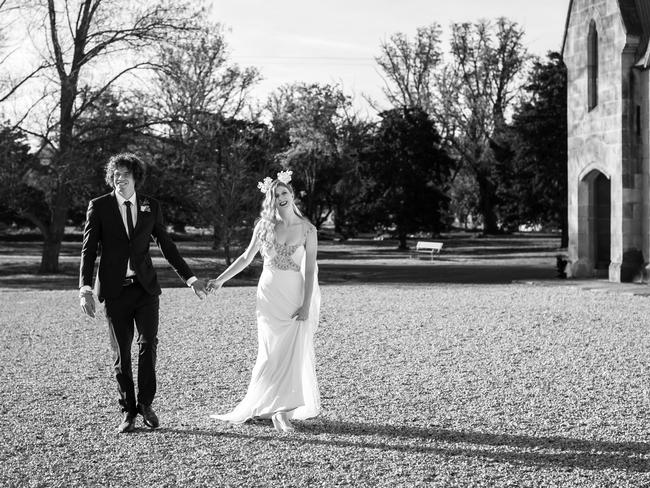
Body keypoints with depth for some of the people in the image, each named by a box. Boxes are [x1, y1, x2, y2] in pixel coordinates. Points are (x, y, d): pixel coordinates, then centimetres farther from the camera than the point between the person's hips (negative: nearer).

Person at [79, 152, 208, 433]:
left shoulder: (151, 207, 8)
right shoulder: (99, 207, 2)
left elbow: (167, 247, 14)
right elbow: (88, 249, -1)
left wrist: (190, 279, 12)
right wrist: (85, 289, -12)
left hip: (145, 286, 1)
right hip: (115, 290, -1)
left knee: (149, 342, -10)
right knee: (121, 352, 2)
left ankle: (145, 403, 8)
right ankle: (128, 412, 14)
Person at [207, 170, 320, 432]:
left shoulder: (307, 230, -3)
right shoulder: (264, 225, 2)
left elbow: (310, 270, -5)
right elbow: (246, 258, 11)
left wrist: (306, 305, -10)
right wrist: (219, 280, 8)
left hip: (295, 294, -1)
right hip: (270, 293, 1)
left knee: (293, 353, -2)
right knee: (271, 353, -1)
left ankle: (280, 410, 5)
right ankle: (276, 409, 8)